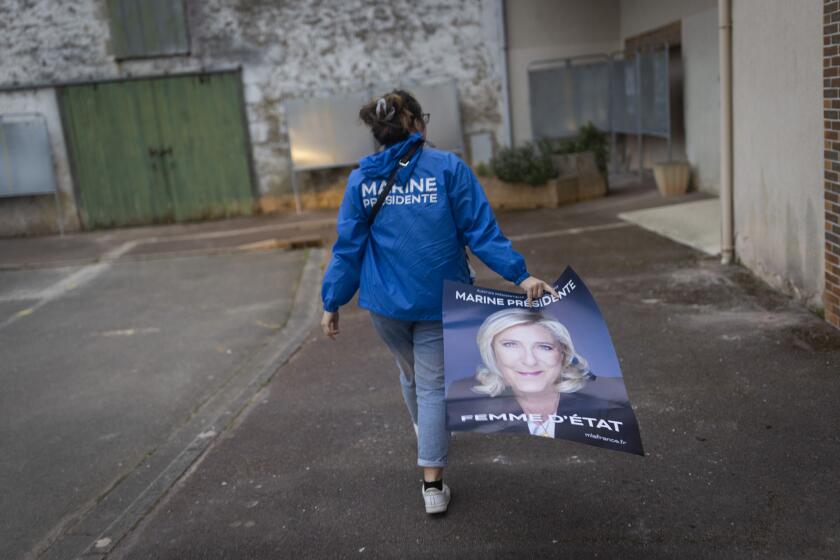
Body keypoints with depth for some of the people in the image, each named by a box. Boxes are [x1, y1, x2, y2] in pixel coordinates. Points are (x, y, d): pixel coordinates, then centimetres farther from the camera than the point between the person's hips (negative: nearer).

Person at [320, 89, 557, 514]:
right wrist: (520, 275, -10)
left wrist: (332, 303, 5)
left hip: (386, 302, 3)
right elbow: (481, 232, -13)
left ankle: (425, 437, 51)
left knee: (410, 373, 26)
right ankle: (433, 484, 4)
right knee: (433, 384, 6)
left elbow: (348, 247, -1)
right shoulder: (448, 168, -8)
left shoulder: (361, 179, -2)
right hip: (439, 300, -2)